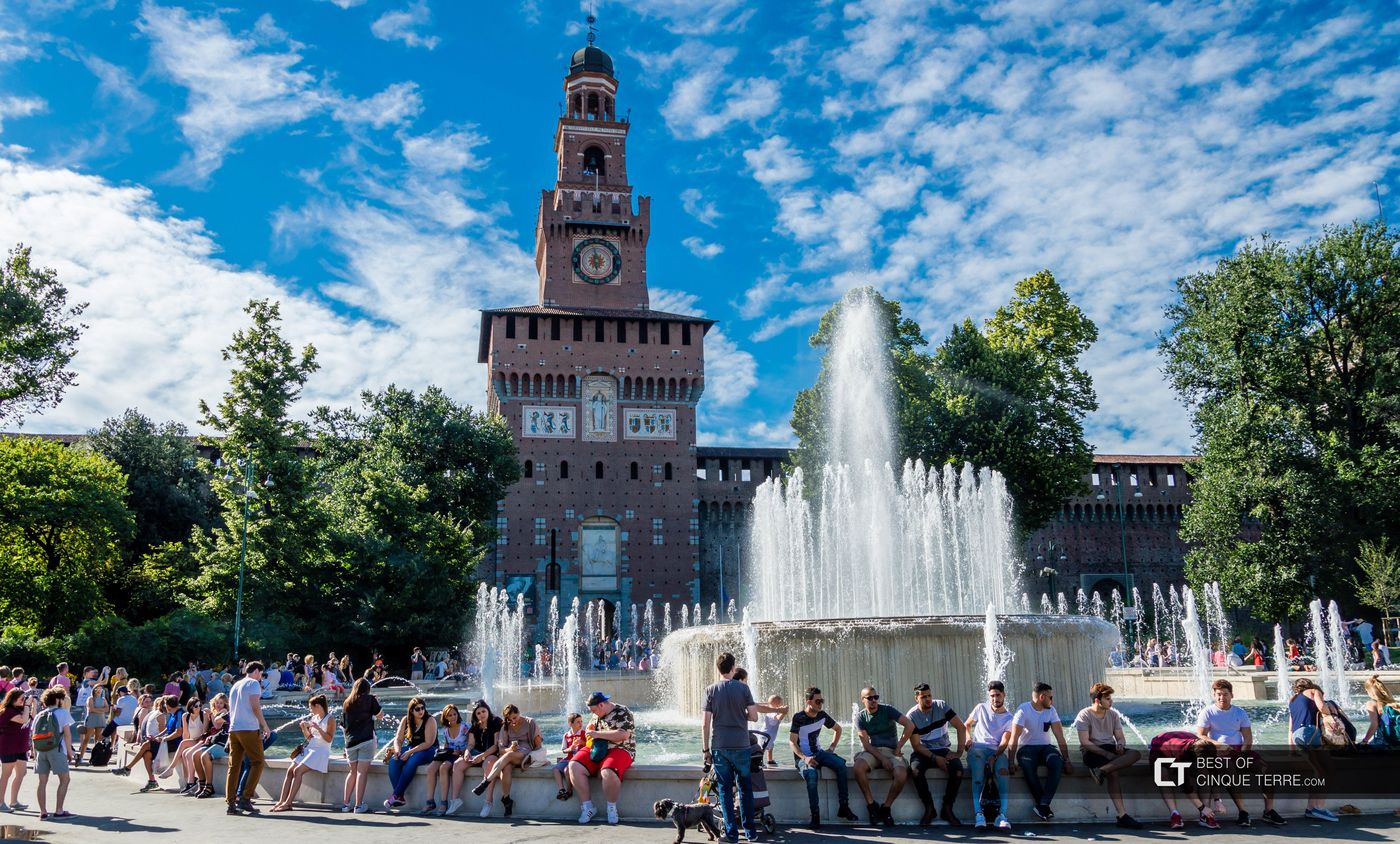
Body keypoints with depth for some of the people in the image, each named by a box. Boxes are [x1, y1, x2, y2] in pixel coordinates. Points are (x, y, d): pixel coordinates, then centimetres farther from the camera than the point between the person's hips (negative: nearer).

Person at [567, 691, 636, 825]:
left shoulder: (622, 713, -8)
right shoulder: (597, 715, 17)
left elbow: (623, 735, -22)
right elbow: (590, 727, 33)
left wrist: (597, 734, -17)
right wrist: (589, 731, 6)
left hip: (619, 750, -7)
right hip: (596, 750, 7)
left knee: (608, 773, -37)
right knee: (574, 766, -17)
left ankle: (612, 808, -11)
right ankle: (587, 807, -10)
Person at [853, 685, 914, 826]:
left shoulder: (887, 710, 0)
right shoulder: (861, 718, 4)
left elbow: (910, 725, -9)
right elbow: (866, 744, -4)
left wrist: (898, 748, -9)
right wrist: (882, 759, -18)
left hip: (890, 751, 0)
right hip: (871, 752, 1)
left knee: (902, 775, -31)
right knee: (858, 767, -34)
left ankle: (886, 807, -8)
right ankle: (871, 804, -15)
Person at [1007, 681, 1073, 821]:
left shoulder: (1051, 710, 2)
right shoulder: (1023, 710, -12)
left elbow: (1060, 736, -1)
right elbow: (1014, 738, -15)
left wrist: (1067, 760, -9)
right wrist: (1011, 762, -22)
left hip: (1045, 747, 4)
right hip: (1026, 748, -4)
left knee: (1057, 762, -30)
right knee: (1028, 766, -37)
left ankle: (1043, 805, -30)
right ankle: (1044, 806, -23)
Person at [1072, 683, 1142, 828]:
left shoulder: (1113, 714, 13)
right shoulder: (1084, 715, -6)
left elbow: (1120, 737, 12)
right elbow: (1085, 742, -14)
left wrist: (1120, 744, -14)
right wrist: (1106, 754, -21)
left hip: (1110, 748, 6)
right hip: (1091, 751, -6)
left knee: (1135, 754, -25)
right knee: (1112, 773, -34)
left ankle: (1101, 771, -37)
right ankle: (1122, 815, -35)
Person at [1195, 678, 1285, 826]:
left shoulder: (1240, 713, 17)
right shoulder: (1208, 712, 6)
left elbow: (1248, 736, 9)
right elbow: (1200, 736, -2)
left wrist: (1244, 749, -11)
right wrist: (1218, 745, -18)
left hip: (1240, 749, 4)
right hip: (1220, 752, -4)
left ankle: (1268, 811, -13)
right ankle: (1242, 812, -33)